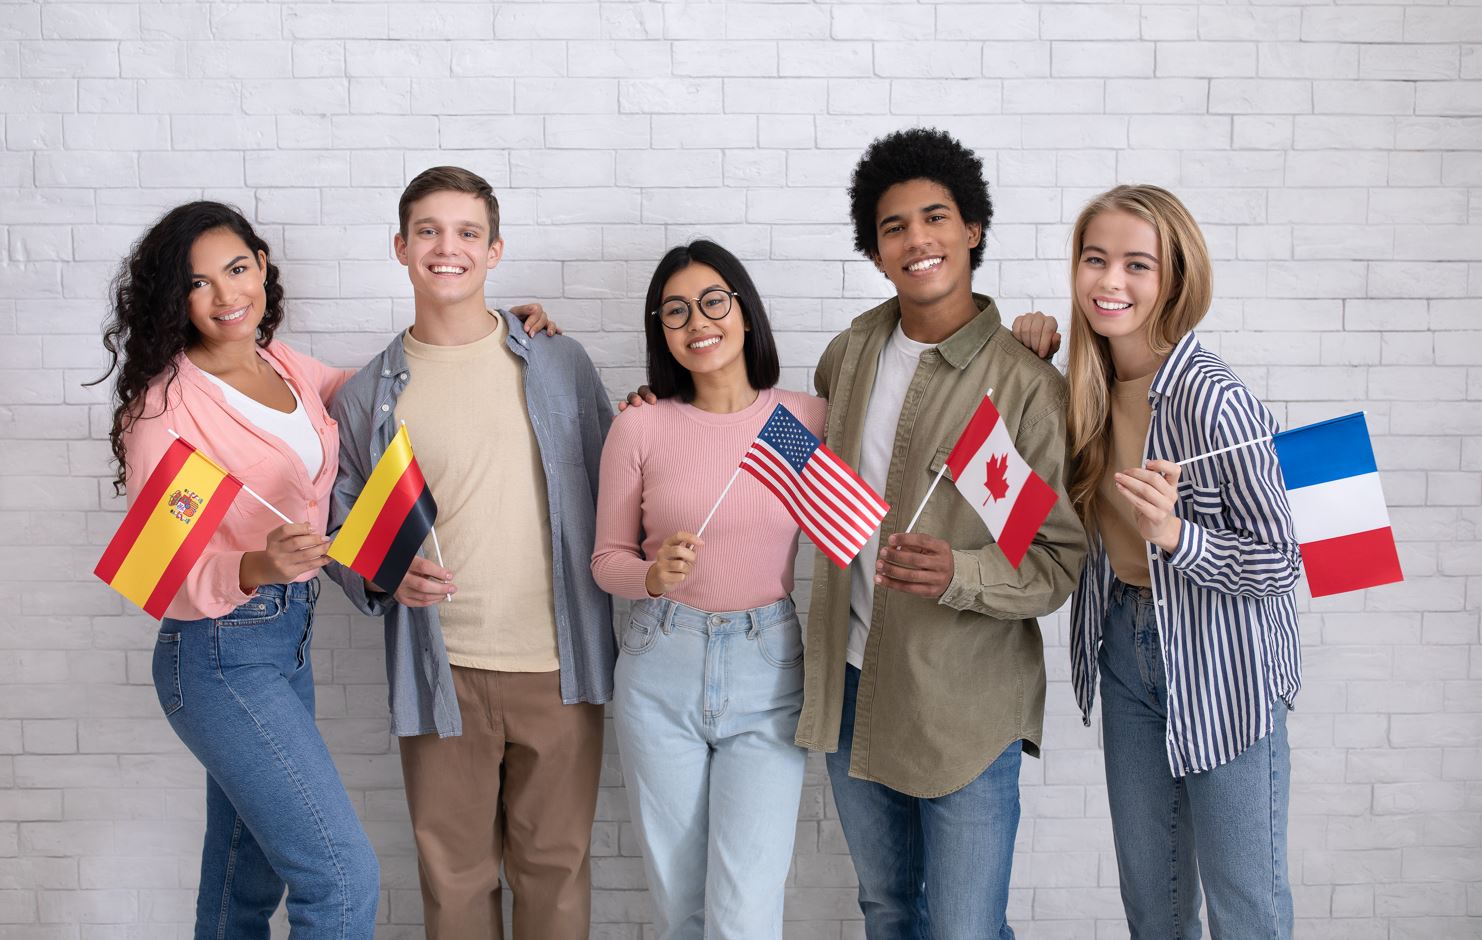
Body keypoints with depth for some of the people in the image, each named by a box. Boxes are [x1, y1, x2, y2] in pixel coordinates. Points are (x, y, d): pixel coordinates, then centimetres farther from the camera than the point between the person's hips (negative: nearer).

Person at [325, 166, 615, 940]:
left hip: (560, 666, 0)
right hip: (442, 672, 0)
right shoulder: (368, 395, 4)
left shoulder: (560, 365, 4)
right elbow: (340, 530, 7)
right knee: (455, 876, 11)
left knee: (555, 867, 12)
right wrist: (384, 576, -12)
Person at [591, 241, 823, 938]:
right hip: (661, 674, 1)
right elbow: (608, 557, 6)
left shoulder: (808, 418, -1)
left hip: (768, 674, -1)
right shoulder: (640, 426, -1)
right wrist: (654, 576, -15)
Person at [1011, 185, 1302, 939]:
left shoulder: (1215, 402, -24)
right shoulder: (1088, 385, -4)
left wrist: (1173, 532, -33)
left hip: (1223, 665, -6)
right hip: (1124, 644, 6)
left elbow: (1279, 566, -17)